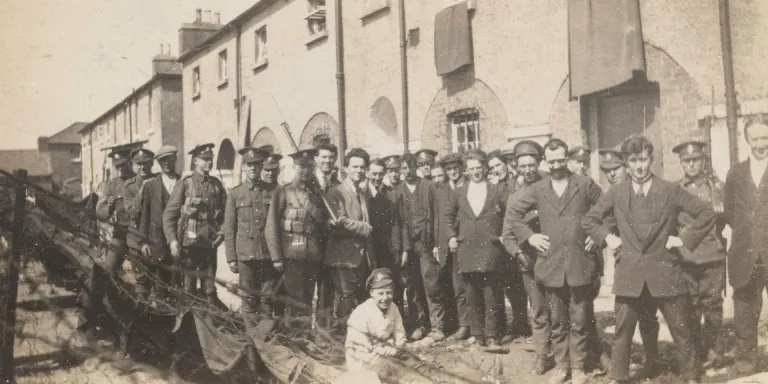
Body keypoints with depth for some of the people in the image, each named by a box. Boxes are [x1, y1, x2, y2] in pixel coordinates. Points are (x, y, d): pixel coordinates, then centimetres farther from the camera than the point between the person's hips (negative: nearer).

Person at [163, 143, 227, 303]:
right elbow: (169, 214, -4)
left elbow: (225, 212, 15)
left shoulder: (217, 185, 9)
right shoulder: (184, 185, -1)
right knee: (188, 289, 4)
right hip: (188, 243, -3)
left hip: (210, 243, 3)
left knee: (210, 289, 8)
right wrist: (172, 240, -12)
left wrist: (222, 232, 0)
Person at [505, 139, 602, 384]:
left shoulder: (586, 185, 2)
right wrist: (529, 236, 0)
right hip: (551, 264, 2)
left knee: (579, 321, 6)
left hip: (580, 263, -1)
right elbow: (512, 212, 8)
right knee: (557, 321, 11)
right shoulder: (537, 190, 4)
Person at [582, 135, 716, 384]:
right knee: (622, 331, 6)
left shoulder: (671, 191, 1)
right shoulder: (616, 193, 4)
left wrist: (684, 239, -4)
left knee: (681, 329, 9)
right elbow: (588, 220, 13)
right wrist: (607, 237, 1)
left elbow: (707, 214, 2)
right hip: (629, 274, 1)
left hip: (665, 272, -1)